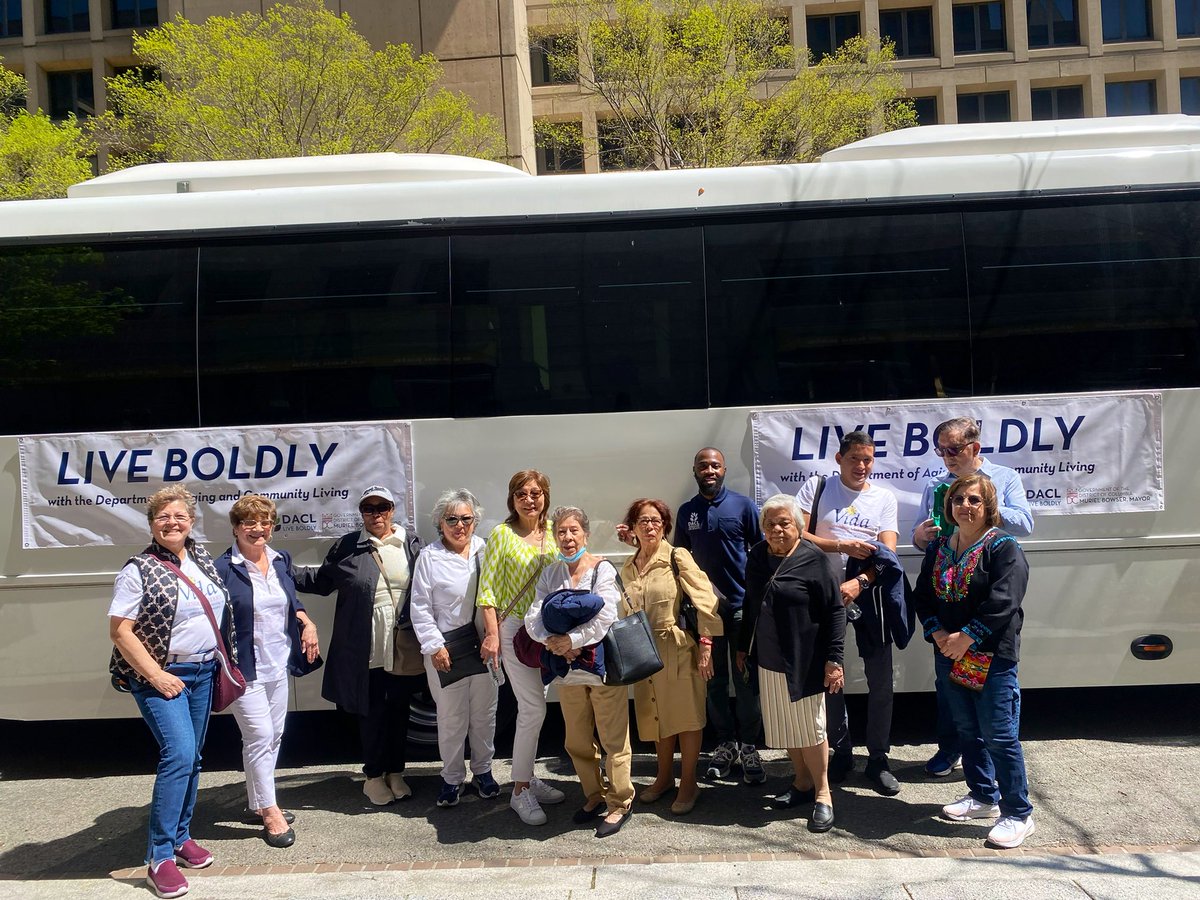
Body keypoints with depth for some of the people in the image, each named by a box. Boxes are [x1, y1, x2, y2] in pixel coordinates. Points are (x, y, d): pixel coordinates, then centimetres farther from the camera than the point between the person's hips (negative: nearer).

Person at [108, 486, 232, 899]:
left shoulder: (202, 559, 7)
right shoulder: (138, 570, -12)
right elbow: (120, 631, -13)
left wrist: (224, 662, 12)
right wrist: (157, 676, -17)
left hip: (203, 672, 6)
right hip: (162, 677, -6)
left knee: (191, 758, 13)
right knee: (179, 753, -17)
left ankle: (181, 836, 29)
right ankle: (160, 857, -6)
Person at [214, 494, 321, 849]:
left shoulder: (281, 560, 6)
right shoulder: (223, 569, -14)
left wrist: (307, 622, 3)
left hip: (278, 665, 7)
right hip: (245, 669, -7)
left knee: (273, 737, 15)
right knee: (260, 737, -6)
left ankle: (257, 802, 31)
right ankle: (269, 811, 8)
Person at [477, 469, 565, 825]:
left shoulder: (552, 532, 6)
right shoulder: (502, 534, -7)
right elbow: (487, 588, -8)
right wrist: (492, 634, -14)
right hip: (514, 627, -5)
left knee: (532, 708, 11)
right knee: (534, 709, -7)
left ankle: (528, 778, 26)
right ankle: (521, 791, 6)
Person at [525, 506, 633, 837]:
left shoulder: (602, 570, -9)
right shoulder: (550, 573, 7)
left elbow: (605, 617, -19)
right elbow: (533, 617, 0)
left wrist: (570, 640, -20)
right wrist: (551, 641, -17)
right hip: (568, 670, 5)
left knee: (613, 739, 2)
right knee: (577, 741, 16)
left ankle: (620, 804, 18)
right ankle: (594, 796, 35)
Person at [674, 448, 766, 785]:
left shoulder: (743, 505, -2)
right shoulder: (686, 511, 7)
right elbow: (679, 556, 15)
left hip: (742, 605, -3)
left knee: (746, 680, 2)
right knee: (714, 679, 10)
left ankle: (748, 746, 13)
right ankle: (725, 743, 22)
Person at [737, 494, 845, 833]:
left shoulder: (814, 560, -12)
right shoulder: (756, 558, 6)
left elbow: (835, 611, -12)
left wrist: (833, 659, -16)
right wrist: (743, 647, 18)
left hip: (803, 661, -6)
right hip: (767, 659, 6)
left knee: (809, 726, 2)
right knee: (783, 726, 14)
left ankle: (822, 793, 17)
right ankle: (802, 782, 31)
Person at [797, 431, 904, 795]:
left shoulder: (884, 498, 4)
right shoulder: (817, 486, 1)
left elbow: (888, 552, -5)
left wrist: (859, 582, -21)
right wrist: (842, 546, -17)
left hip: (867, 593, 1)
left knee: (880, 677, 4)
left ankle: (878, 758, 19)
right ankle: (841, 751, 26)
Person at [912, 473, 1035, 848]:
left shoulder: (1003, 547, -9)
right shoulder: (938, 547, 10)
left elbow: (1002, 603, -18)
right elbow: (923, 596, 8)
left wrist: (965, 638, -18)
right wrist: (938, 634, -8)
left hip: (992, 658, -6)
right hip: (949, 655, 7)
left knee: (999, 736, -3)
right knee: (967, 730, 17)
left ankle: (1018, 813, 11)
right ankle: (984, 796, 33)